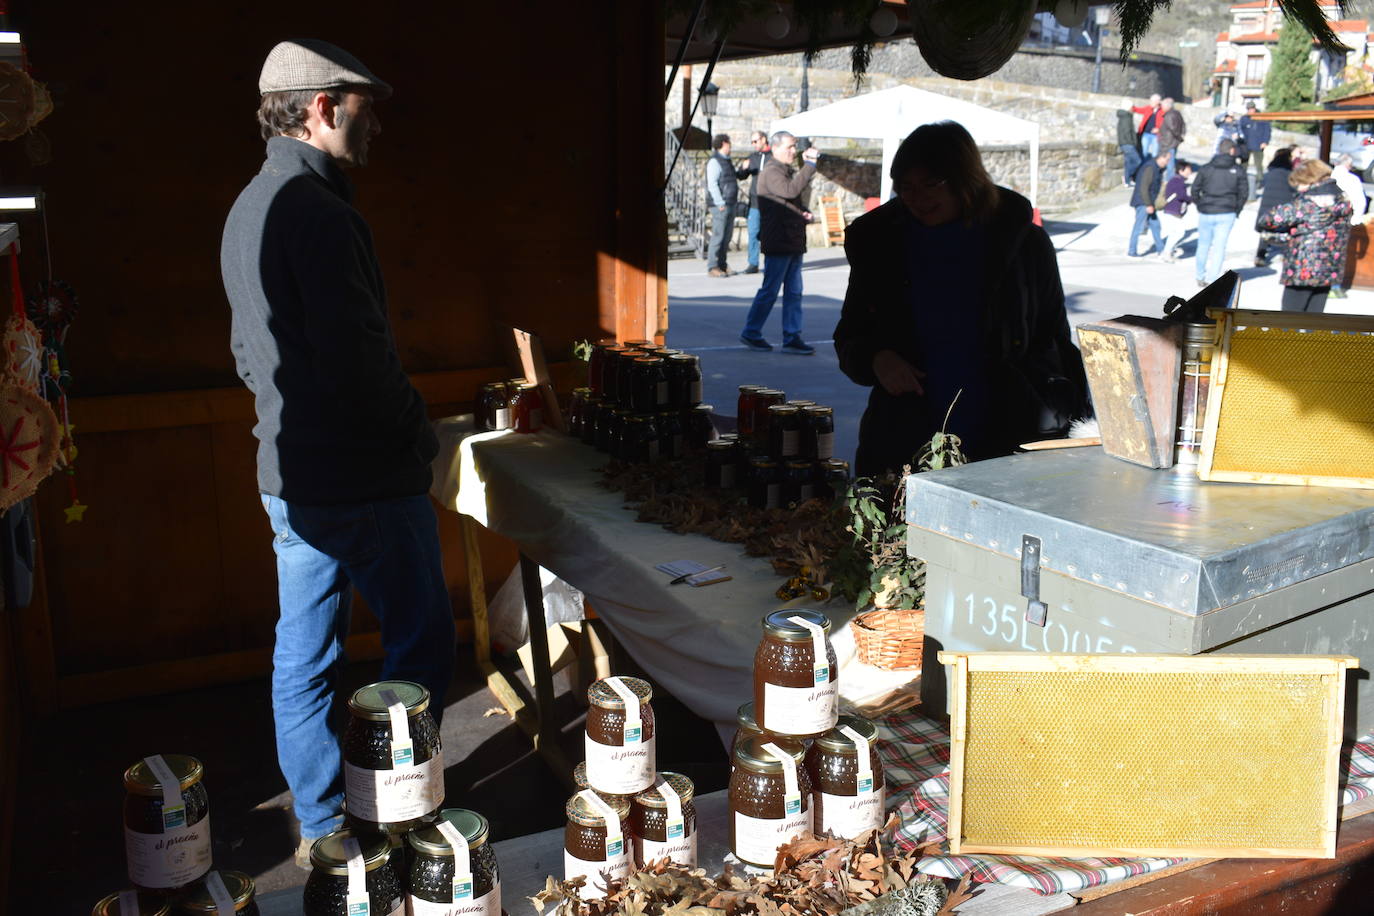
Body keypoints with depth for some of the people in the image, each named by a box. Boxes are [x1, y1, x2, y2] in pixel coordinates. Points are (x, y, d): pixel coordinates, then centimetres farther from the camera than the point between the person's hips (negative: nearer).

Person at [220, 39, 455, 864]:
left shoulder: (249, 209, 14)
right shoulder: (321, 215, -19)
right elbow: (360, 358, -24)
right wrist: (418, 432, -9)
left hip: (288, 476, 10)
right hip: (364, 478, -10)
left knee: (304, 655, 14)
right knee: (421, 639, 5)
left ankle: (320, 827, 26)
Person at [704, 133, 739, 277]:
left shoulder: (727, 161, 20)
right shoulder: (714, 161, -9)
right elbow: (712, 184, -15)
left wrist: (735, 201, 16)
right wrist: (720, 203, -19)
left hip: (730, 204, 9)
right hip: (720, 206, -9)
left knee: (726, 237, 10)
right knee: (718, 236, -8)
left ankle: (722, 265, 16)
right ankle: (713, 267, -5)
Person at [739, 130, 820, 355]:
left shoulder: (788, 171, 20)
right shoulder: (771, 172, -11)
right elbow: (791, 190, -30)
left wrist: (804, 212, 6)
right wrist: (809, 164, -29)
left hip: (793, 243, 9)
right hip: (778, 243, -9)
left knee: (794, 292, 7)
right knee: (769, 290, -2)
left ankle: (792, 338, 10)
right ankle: (751, 333, 11)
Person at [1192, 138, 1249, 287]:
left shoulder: (1206, 168, 1)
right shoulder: (1238, 170, 0)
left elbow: (1195, 189, 0)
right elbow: (1244, 192, 0)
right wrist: (1237, 210, 12)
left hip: (1206, 213, 1)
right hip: (1226, 214, -1)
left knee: (1203, 245, 15)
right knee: (1219, 246, 2)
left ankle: (1200, 277, 24)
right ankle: (1212, 279, -3)